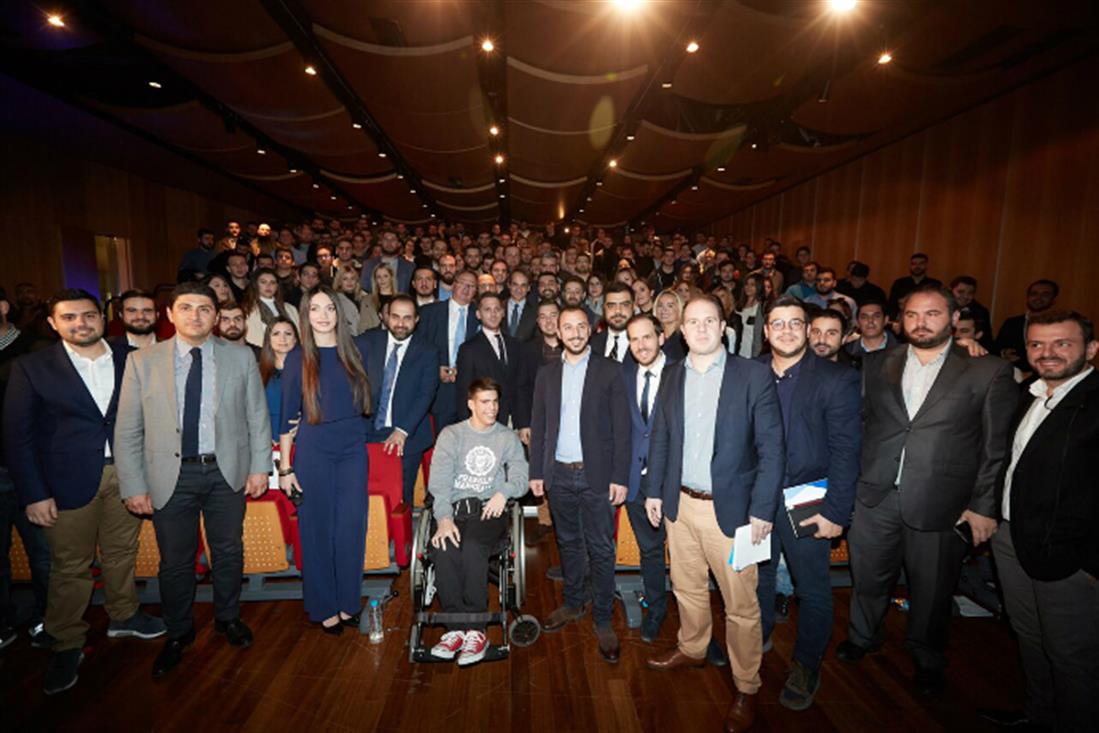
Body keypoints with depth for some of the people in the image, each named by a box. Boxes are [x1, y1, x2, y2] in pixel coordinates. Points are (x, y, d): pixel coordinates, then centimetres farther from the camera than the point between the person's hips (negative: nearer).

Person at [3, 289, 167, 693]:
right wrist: (33, 494, -8)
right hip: (69, 481, -2)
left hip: (127, 474, 2)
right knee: (69, 567, 9)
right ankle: (67, 645, 27)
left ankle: (124, 615, 37)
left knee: (122, 553, 16)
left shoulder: (131, 359, 2)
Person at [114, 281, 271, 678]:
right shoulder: (142, 361, -3)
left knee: (228, 552, 15)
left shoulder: (241, 358, -2)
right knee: (175, 560, 12)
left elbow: (258, 416, 2)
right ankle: (178, 633, 36)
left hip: (226, 471, 1)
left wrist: (260, 466, -1)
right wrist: (133, 485, -4)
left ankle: (228, 617, 39)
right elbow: (127, 430, -1)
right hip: (171, 474, 0)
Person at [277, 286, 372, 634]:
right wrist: (285, 467, -2)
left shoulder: (356, 349, 4)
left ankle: (348, 602, 23)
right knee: (318, 529, 6)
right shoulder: (297, 358, -2)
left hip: (354, 448, 2)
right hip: (314, 450, -2)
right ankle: (323, 607, 23)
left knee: (352, 526, 5)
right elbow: (288, 414, 0)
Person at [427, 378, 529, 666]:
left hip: (489, 509, 0)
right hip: (454, 509, 1)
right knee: (443, 550, -30)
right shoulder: (451, 434, 11)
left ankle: (475, 629, -20)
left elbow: (520, 475, 6)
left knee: (472, 547, -32)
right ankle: (457, 628, -18)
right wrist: (444, 518, -17)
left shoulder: (507, 437, 15)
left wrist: (504, 492, -17)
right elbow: (439, 481, -1)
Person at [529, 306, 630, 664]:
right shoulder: (546, 373, 8)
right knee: (568, 543, 17)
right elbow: (538, 426, 9)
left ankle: (603, 619, 19)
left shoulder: (609, 371, -3)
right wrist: (536, 471, 4)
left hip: (596, 474, -3)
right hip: (559, 474, 3)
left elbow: (621, 427, -5)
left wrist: (620, 477, -10)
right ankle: (573, 603, 35)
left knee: (601, 550, 4)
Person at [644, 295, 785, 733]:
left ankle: (746, 688, 29)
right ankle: (691, 650, 46)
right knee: (687, 589, 21)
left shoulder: (754, 376, -10)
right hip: (680, 503, 4)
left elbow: (771, 448, -10)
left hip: (730, 507, -4)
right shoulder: (673, 377, 4)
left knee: (741, 605, 7)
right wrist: (654, 491, 8)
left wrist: (762, 510, -13)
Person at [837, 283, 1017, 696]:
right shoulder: (876, 366, 5)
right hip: (875, 498, 2)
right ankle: (862, 636, 43)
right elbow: (858, 425, 7)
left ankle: (927, 659, 41)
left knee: (932, 591, 16)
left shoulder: (988, 372, -3)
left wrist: (984, 506, -5)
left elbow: (998, 447, -3)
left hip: (939, 505, -2)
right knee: (868, 578, 18)